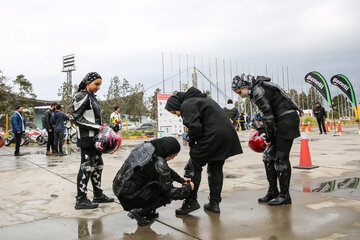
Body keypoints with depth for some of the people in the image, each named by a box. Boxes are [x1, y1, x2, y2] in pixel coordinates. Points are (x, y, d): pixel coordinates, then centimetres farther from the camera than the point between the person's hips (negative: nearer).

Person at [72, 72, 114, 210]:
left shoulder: (92, 97, 19)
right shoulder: (81, 96, -10)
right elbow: (77, 118, -17)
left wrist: (102, 127, 12)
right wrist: (97, 127, -20)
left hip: (95, 138, 10)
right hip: (86, 138, -10)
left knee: (98, 165, 13)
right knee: (87, 167, -7)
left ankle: (98, 195, 23)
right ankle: (81, 200, 1)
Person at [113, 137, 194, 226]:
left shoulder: (147, 146, -2)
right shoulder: (158, 163, -25)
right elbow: (170, 192, -13)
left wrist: (181, 180, 19)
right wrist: (188, 188, 4)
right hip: (128, 195, -8)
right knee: (168, 194, 1)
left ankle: (148, 212, 20)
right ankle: (140, 212, 0)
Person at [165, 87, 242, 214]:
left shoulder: (187, 105, -5)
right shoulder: (202, 99, 25)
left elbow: (195, 127, -19)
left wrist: (191, 143, -1)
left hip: (212, 138, -9)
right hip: (228, 135, 10)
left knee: (193, 167, 4)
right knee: (216, 169, 18)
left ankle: (191, 202, 8)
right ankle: (214, 203, 23)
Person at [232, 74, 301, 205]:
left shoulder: (258, 92, -17)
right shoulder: (257, 90, 13)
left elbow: (268, 117, -18)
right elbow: (268, 116, 16)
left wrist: (269, 138, -8)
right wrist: (269, 136, 12)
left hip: (287, 120, -10)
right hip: (281, 122, 10)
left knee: (281, 159, -5)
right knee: (268, 156, 10)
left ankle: (285, 196, 8)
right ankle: (272, 192, 18)